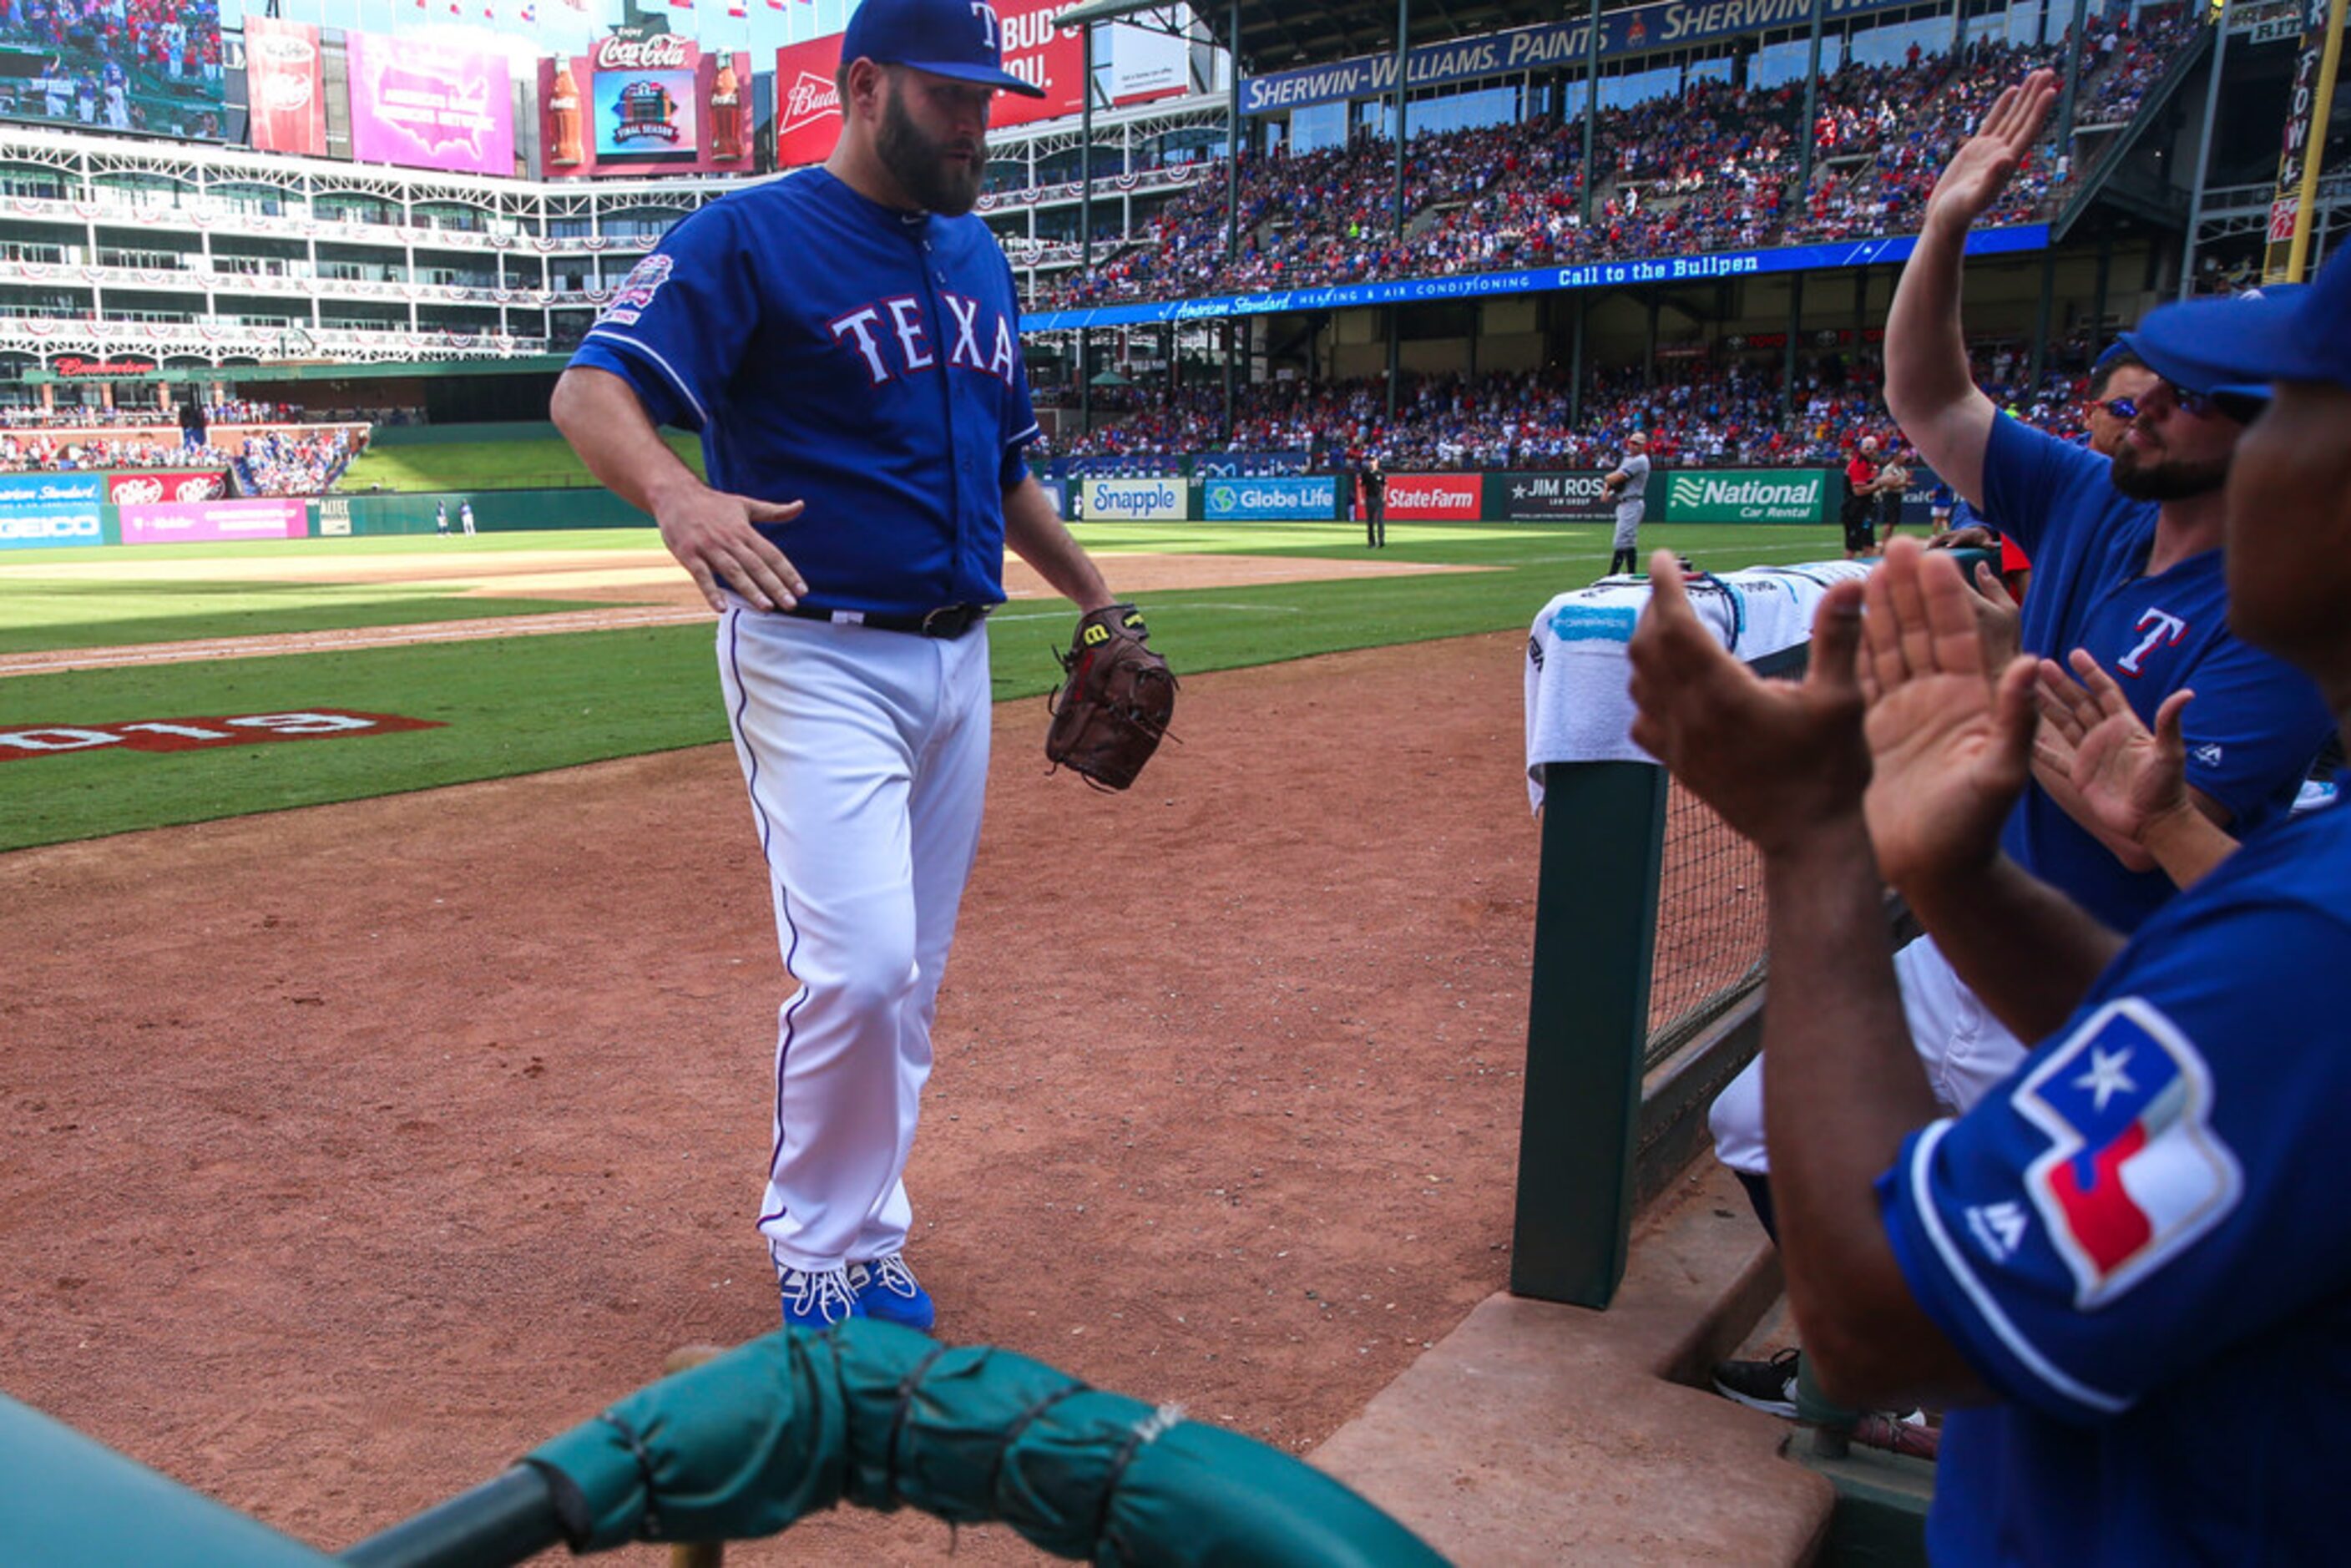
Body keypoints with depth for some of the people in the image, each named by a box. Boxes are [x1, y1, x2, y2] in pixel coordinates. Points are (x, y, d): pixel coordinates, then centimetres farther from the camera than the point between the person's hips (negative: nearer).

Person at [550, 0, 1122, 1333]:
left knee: (911, 982, 11)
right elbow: (590, 389, -17)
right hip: (818, 659, -7)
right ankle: (817, 1253, 8)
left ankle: (874, 1247, 26)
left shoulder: (979, 257, 16)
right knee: (858, 967, -15)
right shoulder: (752, 237, -6)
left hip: (957, 660, 7)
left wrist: (1089, 589, 23)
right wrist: (675, 490, -37)